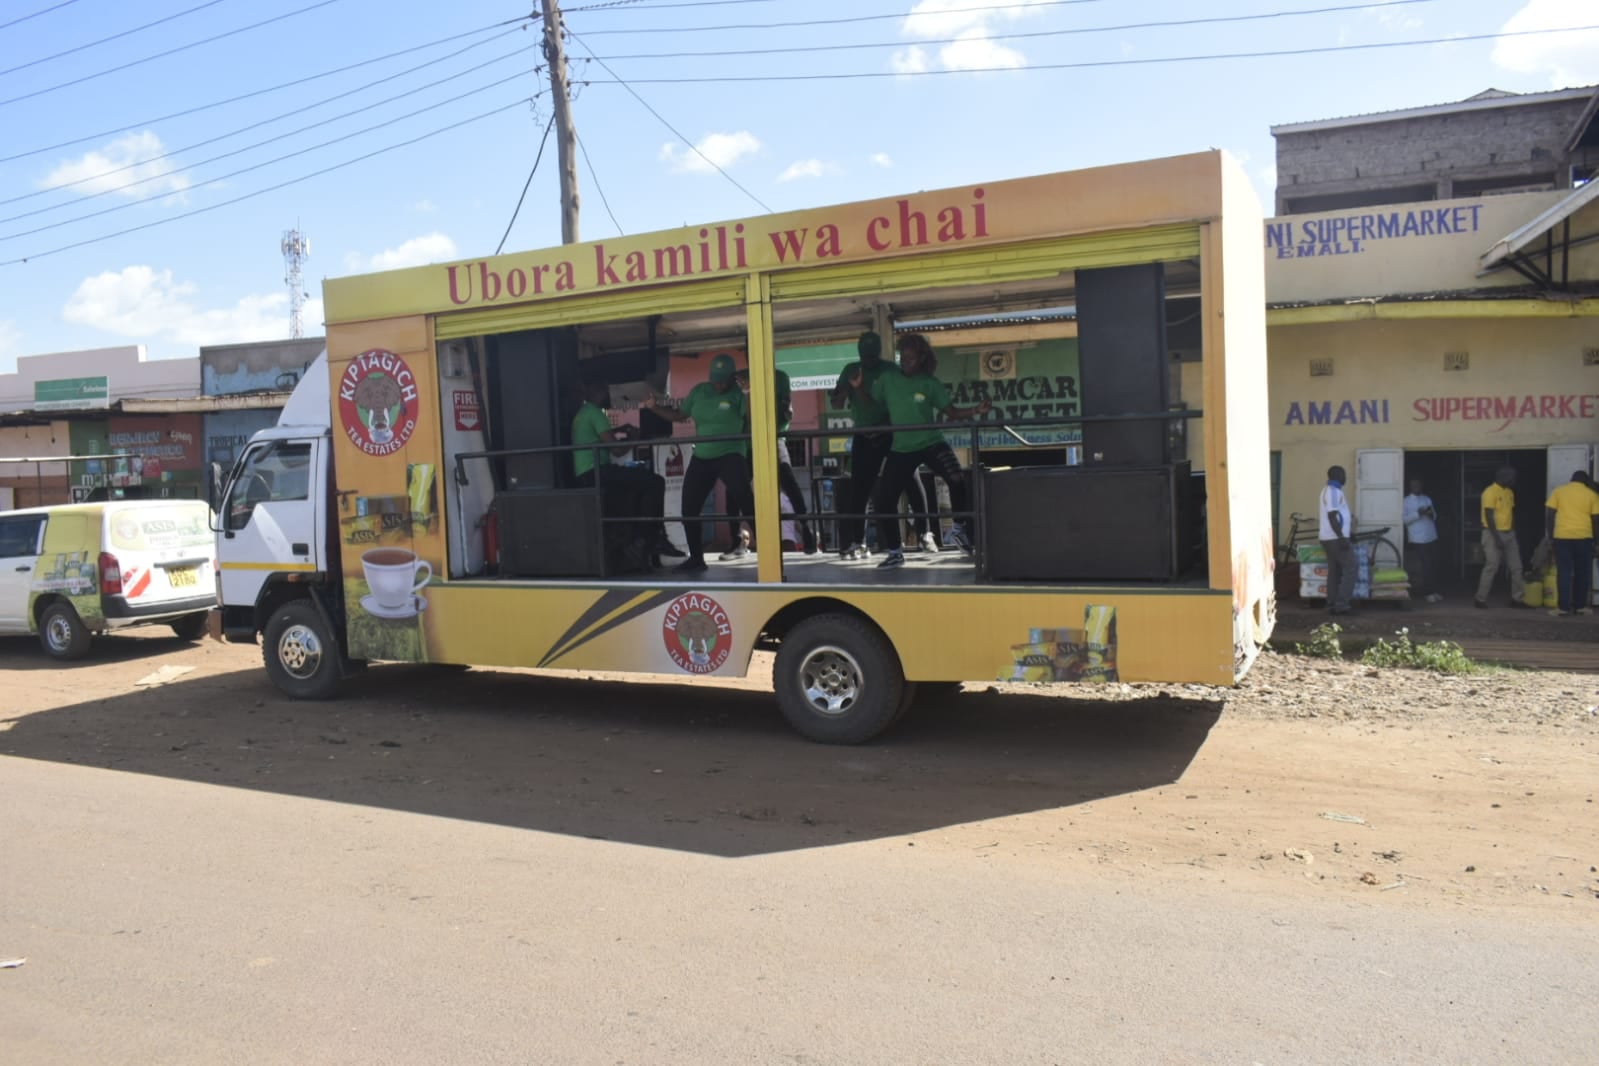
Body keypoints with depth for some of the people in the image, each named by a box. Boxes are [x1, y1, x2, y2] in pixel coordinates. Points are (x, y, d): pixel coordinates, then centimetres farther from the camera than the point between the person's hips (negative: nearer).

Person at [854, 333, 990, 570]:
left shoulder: (930, 383, -4)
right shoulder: (887, 380, -1)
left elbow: (952, 411, -4)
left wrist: (976, 410, -19)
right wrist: (860, 388, -9)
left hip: (931, 443, -2)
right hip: (901, 449, 2)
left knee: (957, 479, -26)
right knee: (883, 500, -3)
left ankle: (959, 528, 0)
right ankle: (895, 553, 15)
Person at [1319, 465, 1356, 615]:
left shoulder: (1327, 489, 18)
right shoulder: (1334, 491, -13)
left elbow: (1321, 512, 25)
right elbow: (1332, 516, -21)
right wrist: (1342, 537, -24)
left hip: (1328, 538, 10)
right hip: (1336, 538, -10)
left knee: (1334, 571, 8)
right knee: (1351, 567, -8)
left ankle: (1332, 605, 6)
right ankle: (1341, 603, -12)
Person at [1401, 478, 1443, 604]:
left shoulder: (1427, 499, 15)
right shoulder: (1406, 501, -1)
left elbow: (1435, 516, 17)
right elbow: (1404, 519, -9)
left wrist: (1431, 514, -6)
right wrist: (1418, 513, -20)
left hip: (1432, 537, 5)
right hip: (1418, 539, -5)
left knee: (1434, 565, 6)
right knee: (1426, 566, -5)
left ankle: (1434, 591, 15)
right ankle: (1428, 593, 3)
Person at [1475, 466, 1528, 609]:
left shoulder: (1510, 492, 12)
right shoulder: (1490, 492, -13)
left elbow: (1512, 513, 18)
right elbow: (1489, 516, -17)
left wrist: (1514, 533, 13)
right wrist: (1496, 538, -19)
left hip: (1509, 534, 8)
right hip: (1493, 534, -8)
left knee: (1516, 567, 5)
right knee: (1491, 568, -6)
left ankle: (1517, 598, 11)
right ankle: (1481, 599, 3)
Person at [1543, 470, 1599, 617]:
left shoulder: (1558, 491, 6)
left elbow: (1549, 515, 3)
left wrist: (1550, 535, 10)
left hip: (1562, 536, 0)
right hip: (1583, 537, 0)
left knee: (1564, 573, 2)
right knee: (1582, 573, 11)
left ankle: (1564, 607, -2)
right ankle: (1580, 606, 16)